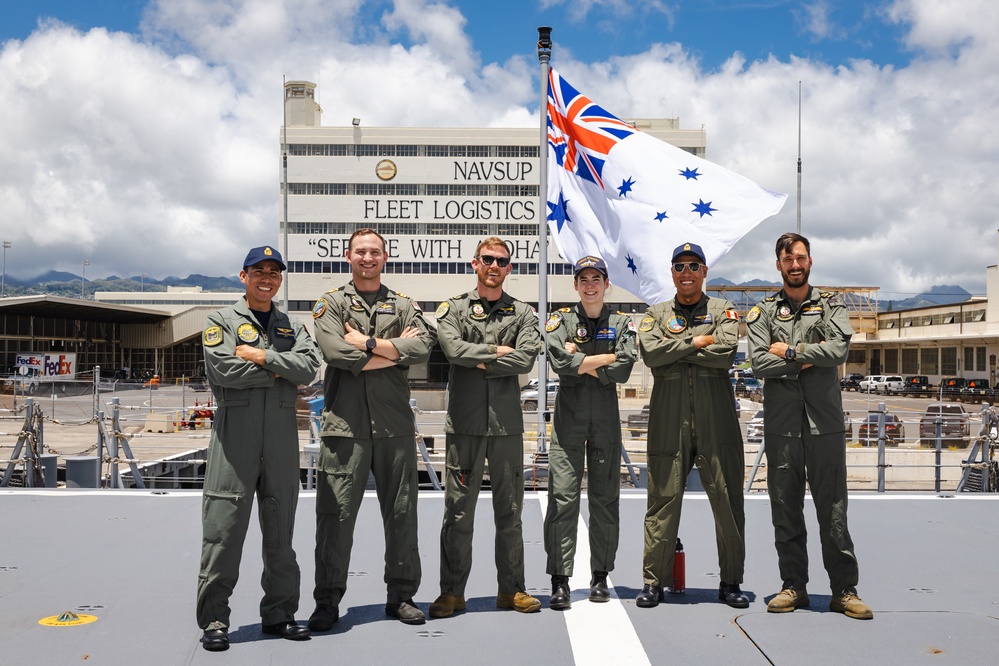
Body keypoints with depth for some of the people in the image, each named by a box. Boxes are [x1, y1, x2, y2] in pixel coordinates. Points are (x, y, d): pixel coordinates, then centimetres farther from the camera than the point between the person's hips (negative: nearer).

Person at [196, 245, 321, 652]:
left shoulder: (292, 327, 17)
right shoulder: (222, 321, 7)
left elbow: (309, 367, -1)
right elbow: (222, 369, -11)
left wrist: (261, 356, -9)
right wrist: (279, 373, -5)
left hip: (282, 435, 4)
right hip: (235, 432, -4)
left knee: (281, 530, 9)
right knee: (223, 530, -4)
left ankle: (279, 613, 19)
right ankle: (213, 619, 6)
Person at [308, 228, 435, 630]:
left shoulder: (403, 305, 14)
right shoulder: (330, 304, 8)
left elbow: (423, 348, -5)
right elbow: (337, 353, -10)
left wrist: (367, 343, -9)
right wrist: (395, 350, -7)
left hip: (395, 425, 2)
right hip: (345, 424, -2)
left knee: (401, 513, 8)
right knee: (335, 514, -2)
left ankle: (401, 596, 21)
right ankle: (327, 602, 10)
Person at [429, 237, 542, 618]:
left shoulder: (522, 313, 10)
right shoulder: (453, 309, 8)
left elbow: (526, 359, -7)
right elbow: (453, 349, -12)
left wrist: (478, 361, -7)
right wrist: (497, 351, -6)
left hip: (507, 423, 2)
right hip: (464, 422, -1)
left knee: (510, 511, 8)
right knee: (458, 511, 1)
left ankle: (512, 589, 19)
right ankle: (452, 591, 12)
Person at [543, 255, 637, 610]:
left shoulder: (622, 323, 9)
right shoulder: (560, 321, 7)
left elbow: (623, 370, -8)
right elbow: (560, 362, -13)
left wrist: (581, 362, -6)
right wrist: (603, 359, -8)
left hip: (606, 417, 2)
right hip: (568, 415, -1)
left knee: (605, 498, 6)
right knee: (562, 497, -6)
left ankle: (600, 577, 16)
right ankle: (559, 581, -2)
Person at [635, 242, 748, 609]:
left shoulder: (723, 310, 12)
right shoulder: (656, 314, 14)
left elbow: (726, 353, -7)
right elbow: (650, 353, -6)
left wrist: (674, 349, -5)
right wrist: (696, 341, -5)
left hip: (717, 423, 0)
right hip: (669, 424, 0)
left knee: (727, 502, 3)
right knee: (663, 501, 1)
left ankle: (731, 582, 16)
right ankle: (654, 581, 10)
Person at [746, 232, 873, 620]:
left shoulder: (831, 305, 11)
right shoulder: (763, 312, 11)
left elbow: (839, 349, -7)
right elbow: (759, 363, -3)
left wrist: (790, 351, -5)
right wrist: (808, 362, -6)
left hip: (825, 423, -1)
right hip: (781, 424, 1)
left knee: (833, 508, 0)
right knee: (785, 508, 5)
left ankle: (844, 590, 9)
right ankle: (793, 587, 15)